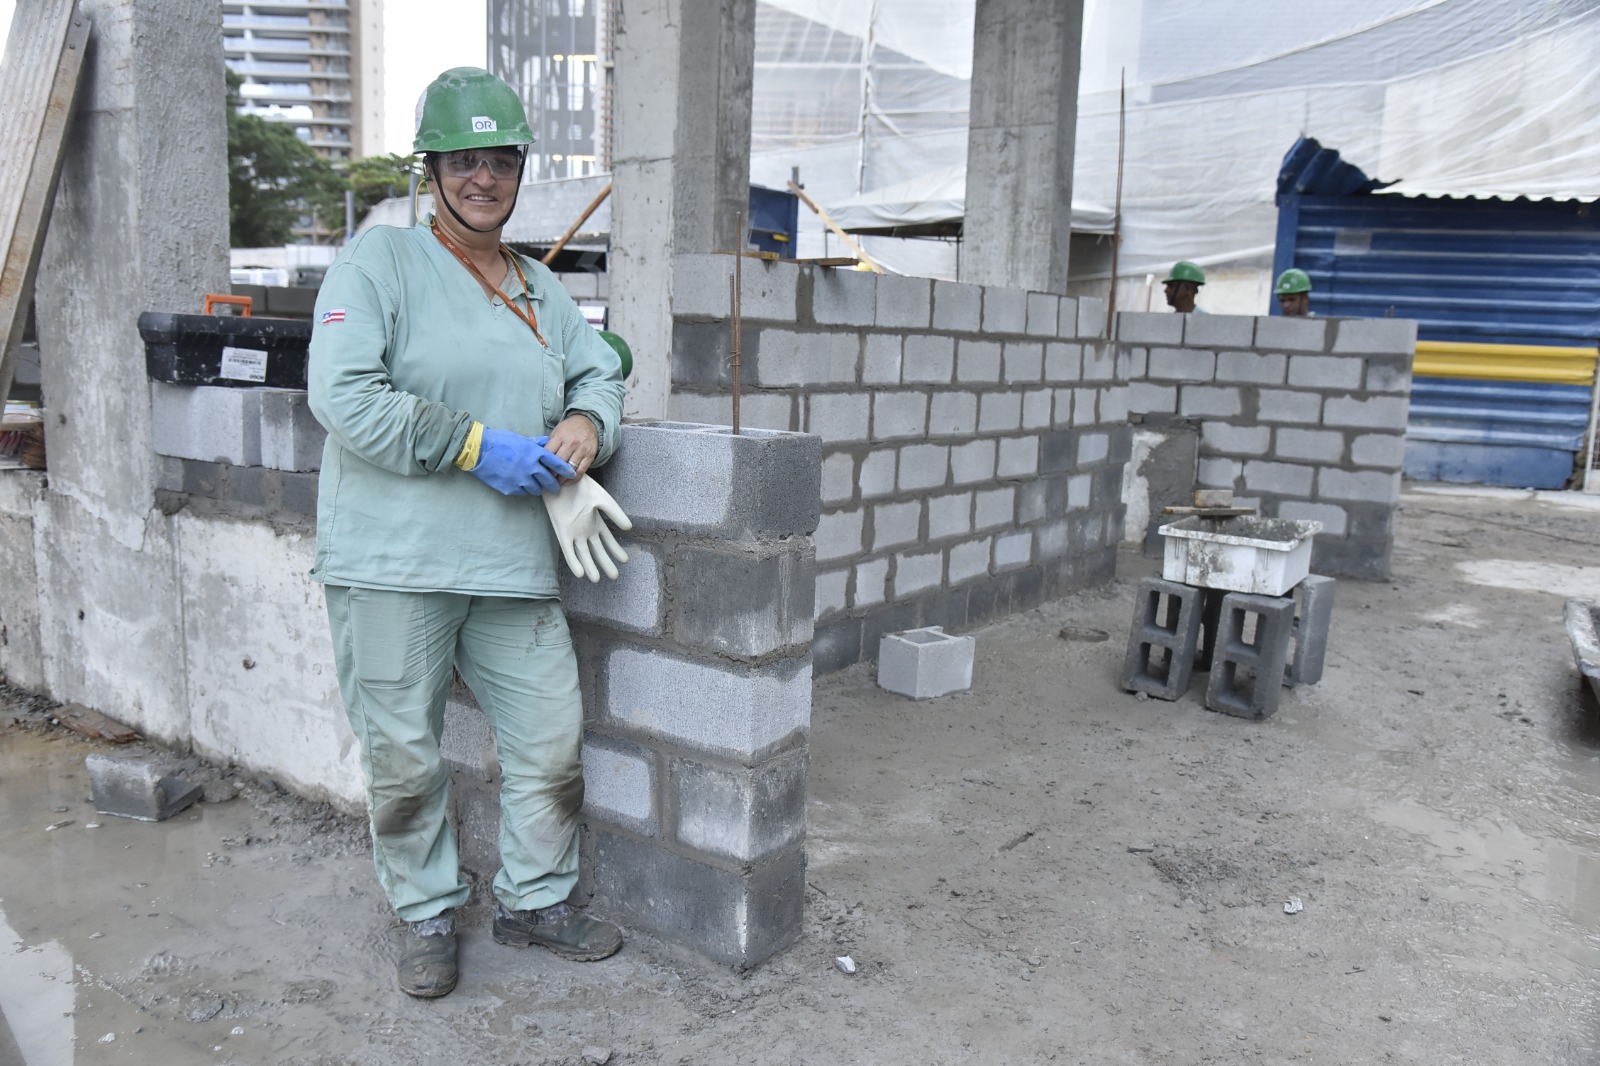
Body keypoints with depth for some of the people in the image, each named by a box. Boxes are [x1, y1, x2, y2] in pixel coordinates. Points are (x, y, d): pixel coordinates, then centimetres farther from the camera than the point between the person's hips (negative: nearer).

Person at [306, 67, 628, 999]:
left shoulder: (542, 289, 16)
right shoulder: (380, 262, -2)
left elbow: (601, 371, 24)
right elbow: (343, 393, -13)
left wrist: (588, 422, -1)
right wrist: (478, 448, -16)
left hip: (514, 567, 5)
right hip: (394, 566, -4)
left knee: (553, 743, 8)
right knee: (403, 758, 7)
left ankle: (535, 900, 30)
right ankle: (428, 916, 29)